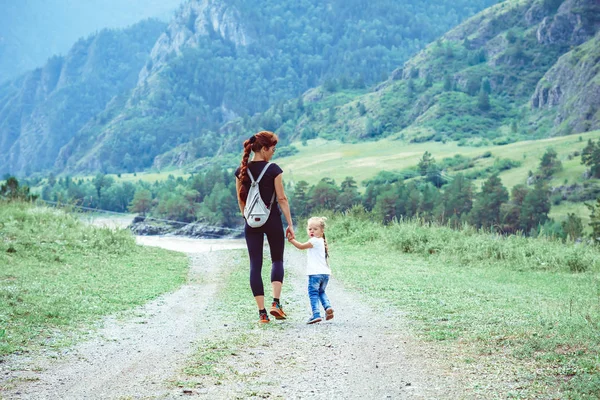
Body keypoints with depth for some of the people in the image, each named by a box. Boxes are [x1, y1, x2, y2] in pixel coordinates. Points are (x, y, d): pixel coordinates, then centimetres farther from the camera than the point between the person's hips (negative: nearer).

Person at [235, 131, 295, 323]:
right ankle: (276, 302, -2)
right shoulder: (273, 169, -10)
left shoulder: (241, 171, 2)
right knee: (277, 260, 15)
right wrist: (290, 224, -4)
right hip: (272, 219, -3)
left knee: (255, 265, 4)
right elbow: (282, 199, -9)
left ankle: (262, 312, 1)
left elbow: (240, 199, 9)